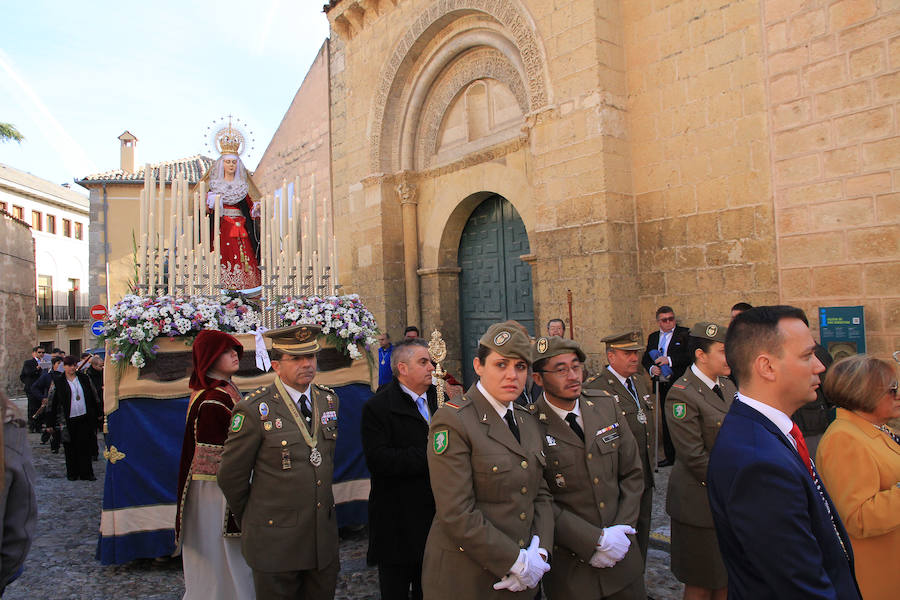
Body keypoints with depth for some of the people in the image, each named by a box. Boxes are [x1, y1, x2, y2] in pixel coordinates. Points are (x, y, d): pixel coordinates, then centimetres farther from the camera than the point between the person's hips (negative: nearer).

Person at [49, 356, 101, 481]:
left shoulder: (84, 378, 7)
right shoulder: (58, 382, 0)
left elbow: (93, 397, 12)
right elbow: (52, 403, 1)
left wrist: (97, 414, 12)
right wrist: (52, 422, -1)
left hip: (85, 418, 1)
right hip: (69, 420, -1)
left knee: (85, 446, 1)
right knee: (70, 447, 7)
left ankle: (86, 473, 8)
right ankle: (72, 473, 20)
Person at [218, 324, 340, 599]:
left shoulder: (329, 399, 3)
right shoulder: (254, 410, -14)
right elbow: (231, 477, -6)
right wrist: (251, 520, 5)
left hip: (324, 535, 5)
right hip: (275, 540, -5)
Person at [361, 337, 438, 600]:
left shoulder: (438, 399, 7)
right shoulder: (378, 407, -13)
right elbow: (378, 460, -24)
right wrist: (428, 455, -24)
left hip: (435, 515, 6)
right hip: (398, 522, -5)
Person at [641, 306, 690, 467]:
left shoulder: (684, 333, -3)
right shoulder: (653, 337, 15)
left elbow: (690, 355, -14)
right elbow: (645, 358, 16)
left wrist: (670, 360, -21)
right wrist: (651, 368, -4)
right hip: (663, 386, 6)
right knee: (666, 421, 11)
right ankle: (670, 457, 21)